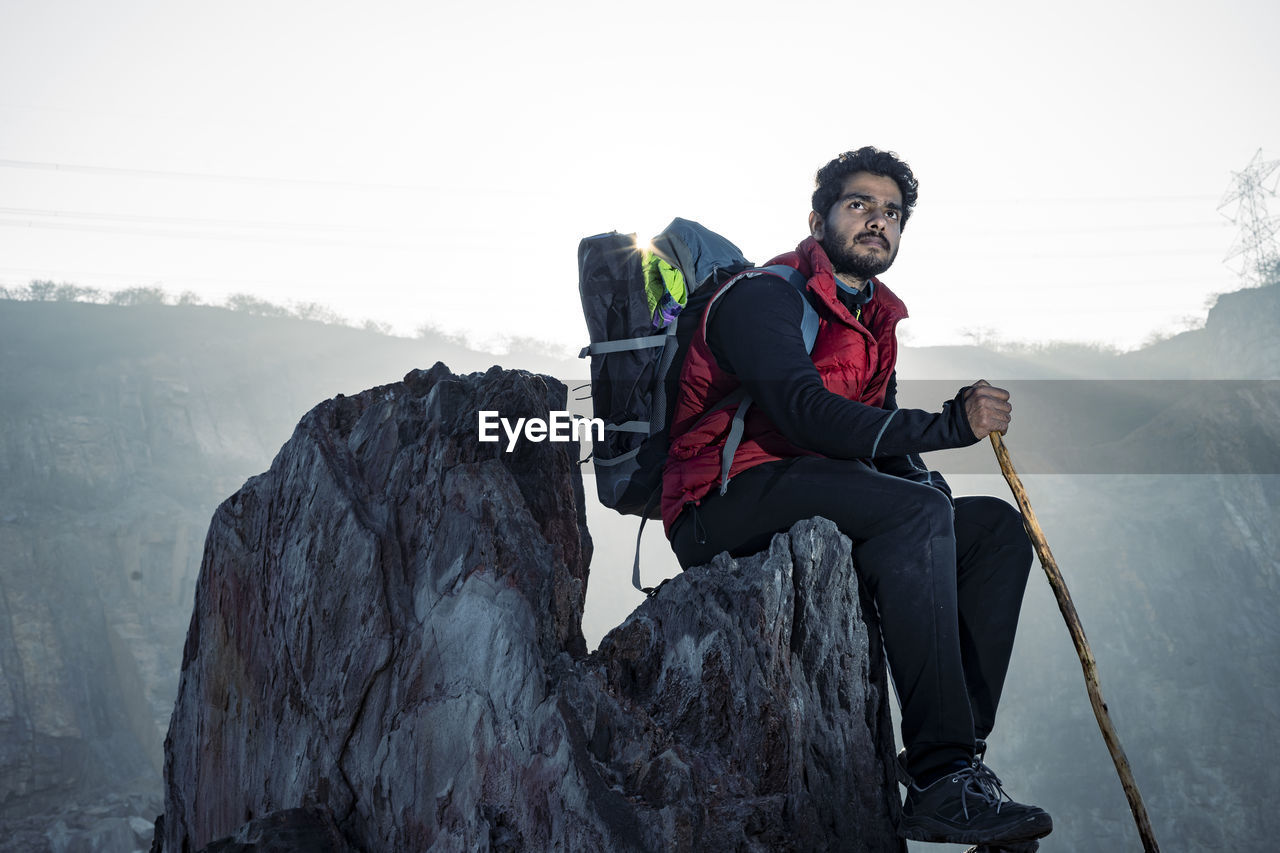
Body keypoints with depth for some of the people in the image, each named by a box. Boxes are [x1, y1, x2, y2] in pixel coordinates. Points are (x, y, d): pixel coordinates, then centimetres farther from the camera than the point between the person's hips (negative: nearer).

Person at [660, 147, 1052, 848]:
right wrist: (950, 425, -30)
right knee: (916, 510, -31)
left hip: (821, 511, 9)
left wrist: (941, 512, -5)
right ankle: (941, 781, -35)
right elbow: (805, 413, -25)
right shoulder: (762, 297, -8)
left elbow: (882, 442, 16)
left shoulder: (873, 320, 21)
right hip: (727, 513, -9)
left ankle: (956, 754, -13)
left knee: (996, 527, -2)